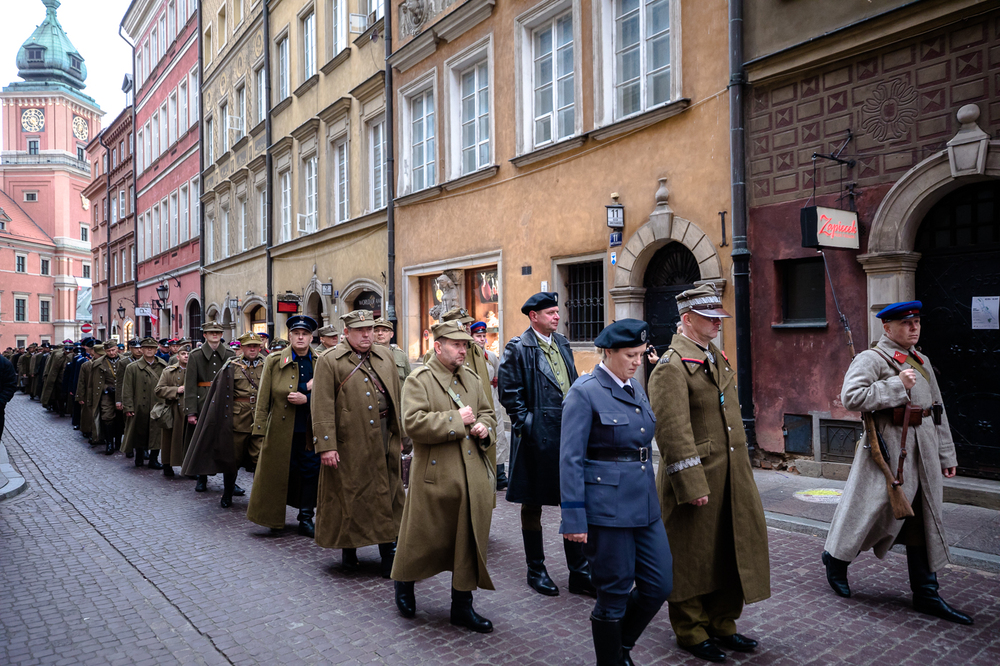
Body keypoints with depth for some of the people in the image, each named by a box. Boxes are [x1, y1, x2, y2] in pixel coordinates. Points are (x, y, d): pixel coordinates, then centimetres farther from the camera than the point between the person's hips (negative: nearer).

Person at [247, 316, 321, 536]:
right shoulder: (274, 361, 0)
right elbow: (264, 397, -2)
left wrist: (306, 399, -15)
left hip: (312, 430, 2)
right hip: (281, 429, -1)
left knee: (310, 472, 5)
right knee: (279, 471, 7)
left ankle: (306, 519, 17)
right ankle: (274, 517, 26)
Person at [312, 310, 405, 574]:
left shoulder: (385, 355, 12)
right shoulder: (329, 361, -4)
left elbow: (397, 395, 15)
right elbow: (322, 407, -9)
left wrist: (400, 431, 12)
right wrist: (326, 445, -15)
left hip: (386, 441, 4)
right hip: (350, 444, -4)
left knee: (389, 498, 7)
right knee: (351, 497, 8)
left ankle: (389, 553, 17)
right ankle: (348, 549, 27)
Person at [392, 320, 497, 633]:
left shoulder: (472, 379, 12)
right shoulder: (418, 379, -9)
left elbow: (487, 413, 21)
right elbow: (414, 423, -21)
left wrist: (485, 428, -2)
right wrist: (456, 419, -18)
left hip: (474, 477, 6)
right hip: (434, 476, -5)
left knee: (470, 542, 9)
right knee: (424, 538, 10)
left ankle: (462, 606, 23)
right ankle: (404, 584, 38)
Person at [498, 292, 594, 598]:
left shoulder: (562, 344, 13)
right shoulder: (518, 348, -8)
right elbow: (508, 391, -11)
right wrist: (525, 423, -13)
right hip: (537, 436, -6)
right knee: (533, 504, 8)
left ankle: (580, 573, 19)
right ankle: (536, 570, 22)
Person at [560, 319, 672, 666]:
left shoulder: (636, 388, 11)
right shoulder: (585, 392, -12)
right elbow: (571, 459, -14)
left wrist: (651, 495, 18)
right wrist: (574, 518, -16)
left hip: (644, 504, 8)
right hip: (607, 507, -7)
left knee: (660, 584, 11)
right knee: (614, 595, 4)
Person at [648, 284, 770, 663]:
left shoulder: (717, 358, 13)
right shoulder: (671, 367, -16)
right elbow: (673, 433, -21)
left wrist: (741, 471, 19)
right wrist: (692, 486, -22)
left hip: (732, 475, 9)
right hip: (696, 476, -9)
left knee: (731, 550, 16)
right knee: (692, 557, 7)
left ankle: (721, 624, 34)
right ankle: (691, 633, 24)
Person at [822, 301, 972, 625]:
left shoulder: (921, 362, 15)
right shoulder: (870, 359, -9)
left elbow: (937, 410, 19)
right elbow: (851, 397, -23)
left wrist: (946, 454, 17)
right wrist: (897, 386, -22)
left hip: (923, 451, 7)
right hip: (888, 450, -7)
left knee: (925, 519, 9)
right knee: (877, 510, -1)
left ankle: (926, 595, 19)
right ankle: (836, 556, 24)